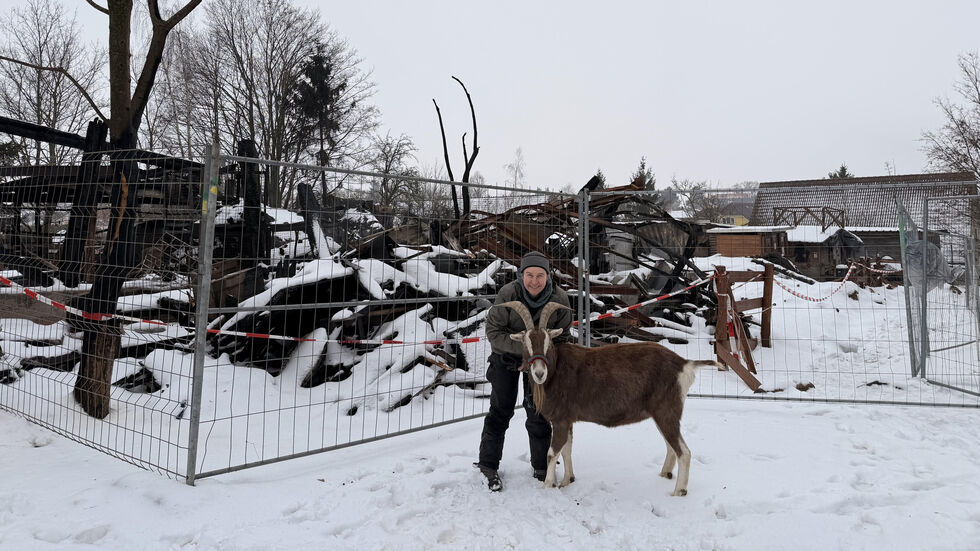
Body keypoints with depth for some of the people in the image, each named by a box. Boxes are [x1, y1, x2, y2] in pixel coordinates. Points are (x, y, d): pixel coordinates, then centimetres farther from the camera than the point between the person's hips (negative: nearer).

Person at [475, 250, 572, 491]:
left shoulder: (559, 299, -23)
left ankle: (541, 467, 23)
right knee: (500, 409, 1)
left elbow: (561, 335, -8)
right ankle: (488, 466, 17)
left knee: (538, 412, 6)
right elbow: (493, 331, -23)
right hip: (505, 356, -2)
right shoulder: (508, 294, -29)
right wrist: (522, 348, -34)